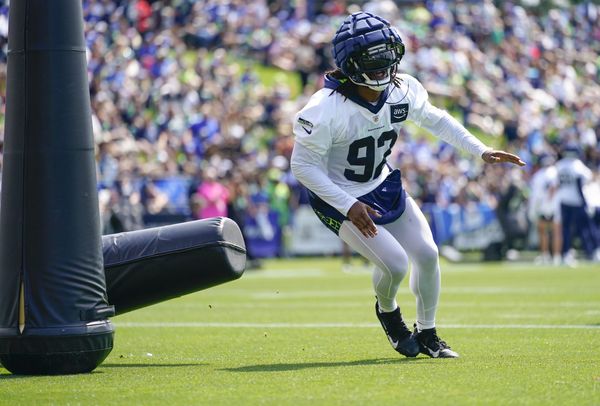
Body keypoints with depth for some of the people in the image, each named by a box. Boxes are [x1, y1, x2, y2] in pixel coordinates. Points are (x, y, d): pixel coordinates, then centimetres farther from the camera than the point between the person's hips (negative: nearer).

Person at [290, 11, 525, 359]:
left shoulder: (403, 91, -11)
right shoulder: (326, 109, -29)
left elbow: (435, 119, 8)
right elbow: (303, 164, -23)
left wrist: (481, 151, 3)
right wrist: (348, 207, -27)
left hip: (384, 187, 6)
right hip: (340, 200, -6)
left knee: (427, 254, 0)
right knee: (395, 264, -17)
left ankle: (427, 334, 23)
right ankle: (387, 311, 20)